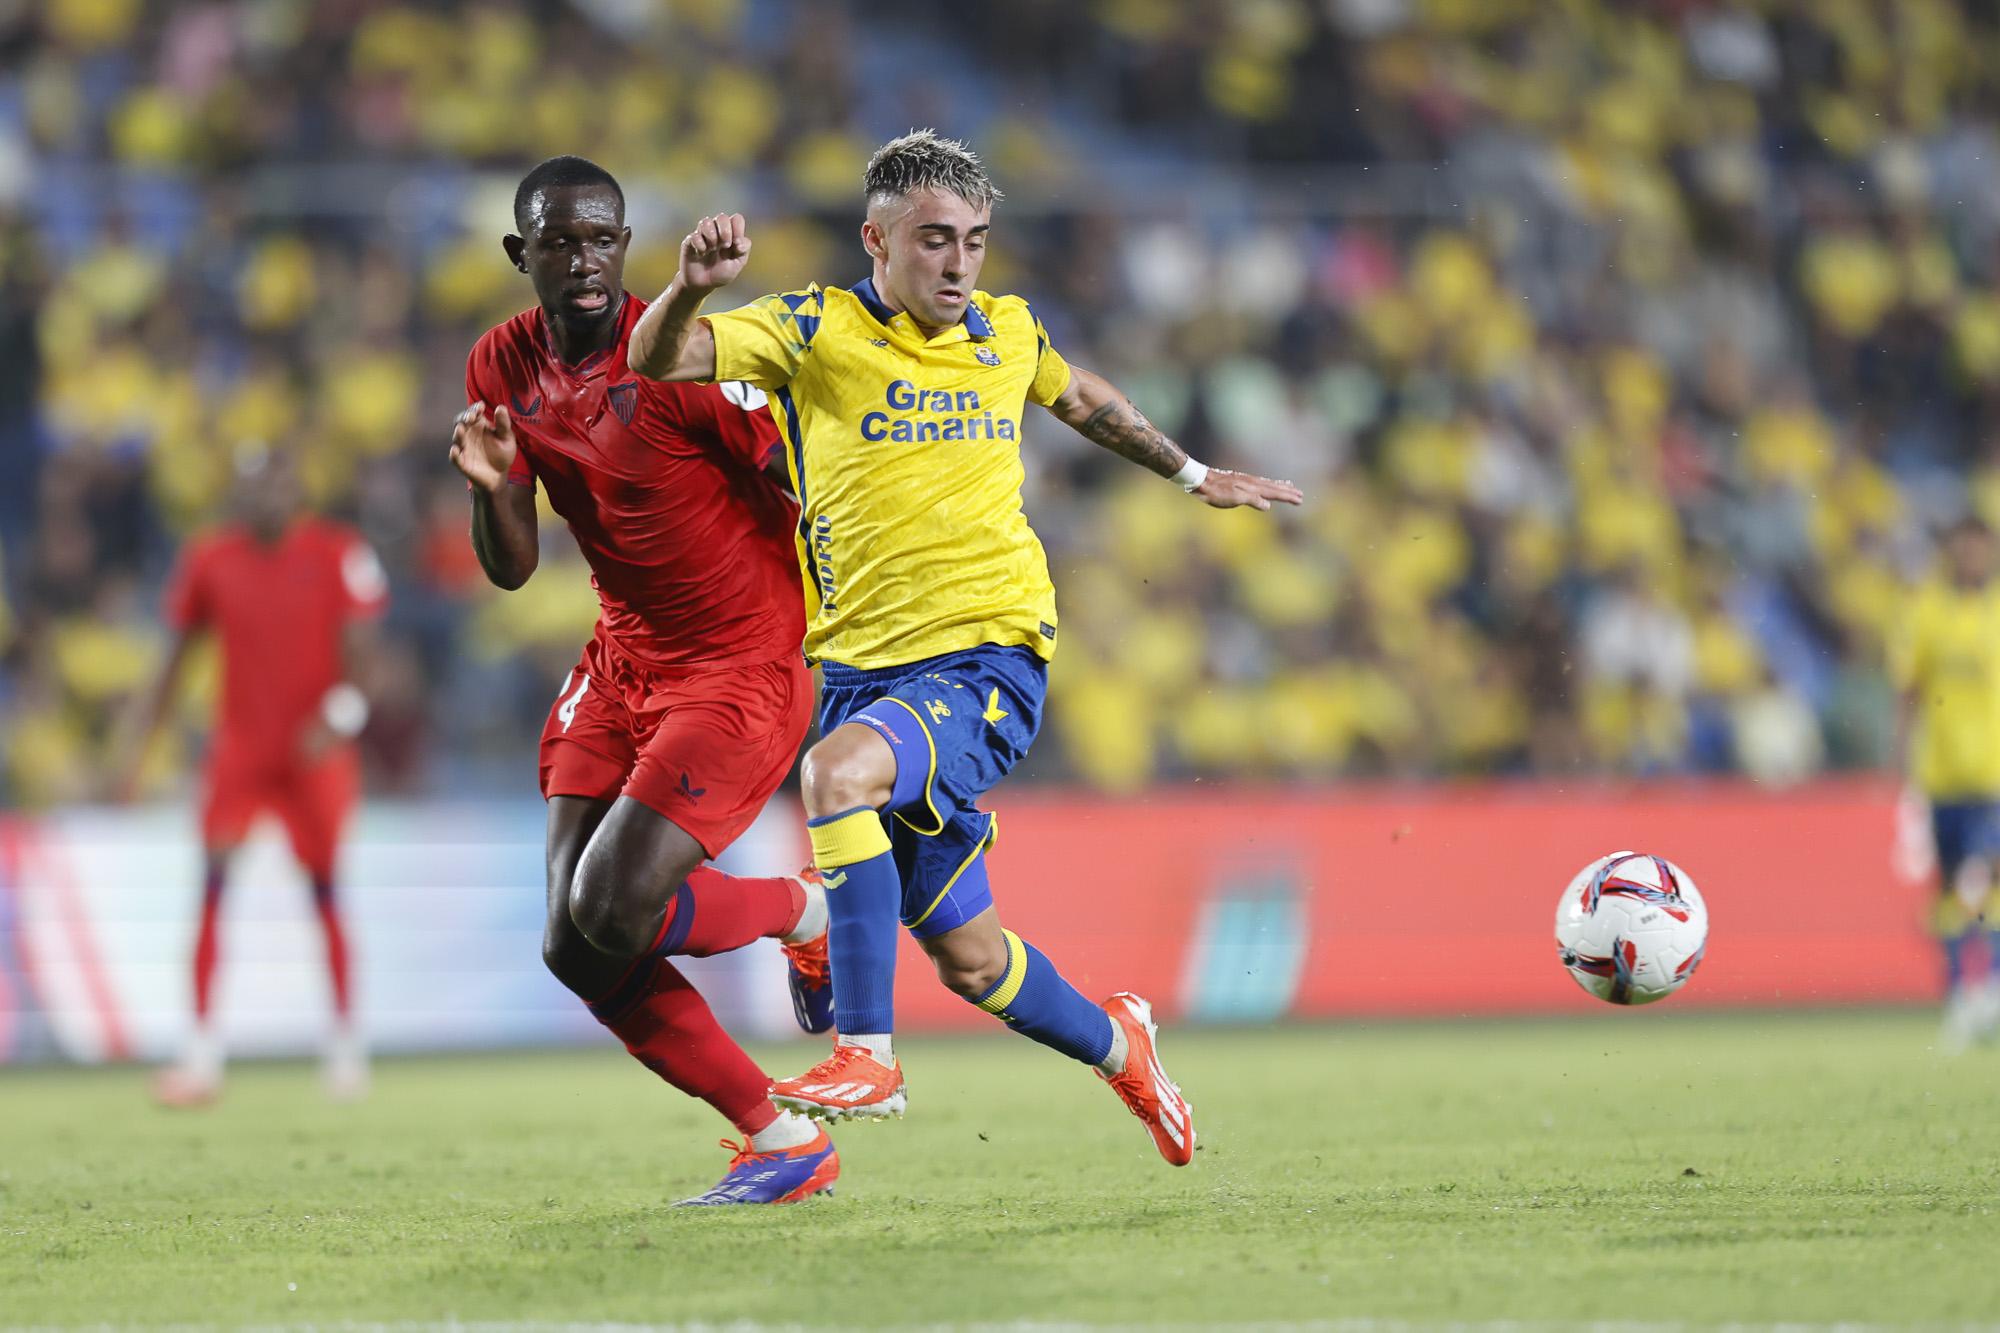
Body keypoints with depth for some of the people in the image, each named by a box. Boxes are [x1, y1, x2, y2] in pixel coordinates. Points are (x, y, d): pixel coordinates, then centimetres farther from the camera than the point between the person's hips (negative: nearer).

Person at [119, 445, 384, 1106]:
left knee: (325, 892, 2)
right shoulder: (210, 560, 2)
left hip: (315, 750, -1)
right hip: (240, 747, 1)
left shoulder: (337, 553, -5)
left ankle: (346, 1043, 16)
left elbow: (360, 647, -6)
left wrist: (338, 715, -24)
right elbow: (176, 655, 10)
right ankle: (203, 1050, -12)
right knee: (213, 888, -11)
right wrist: (138, 741, 6)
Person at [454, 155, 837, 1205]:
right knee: (576, 952, -3)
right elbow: (510, 570, 6)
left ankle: (807, 913, 9)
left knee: (611, 908, -21)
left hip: (742, 670, -7)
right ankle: (780, 1141, 8)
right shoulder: (503, 369, 2)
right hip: (620, 671, 7)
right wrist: (489, 484, -14)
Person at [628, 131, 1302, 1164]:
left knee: (839, 771, -33)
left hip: (988, 660, -2)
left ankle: (868, 1053, -28)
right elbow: (657, 360, -12)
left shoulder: (1009, 333, 8)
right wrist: (692, 287, -33)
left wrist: (1193, 474, 43)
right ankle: (1116, 1045, 38)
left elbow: (1080, 399, 30)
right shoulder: (814, 331, -1)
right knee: (964, 956, 9)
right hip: (861, 667, 2)